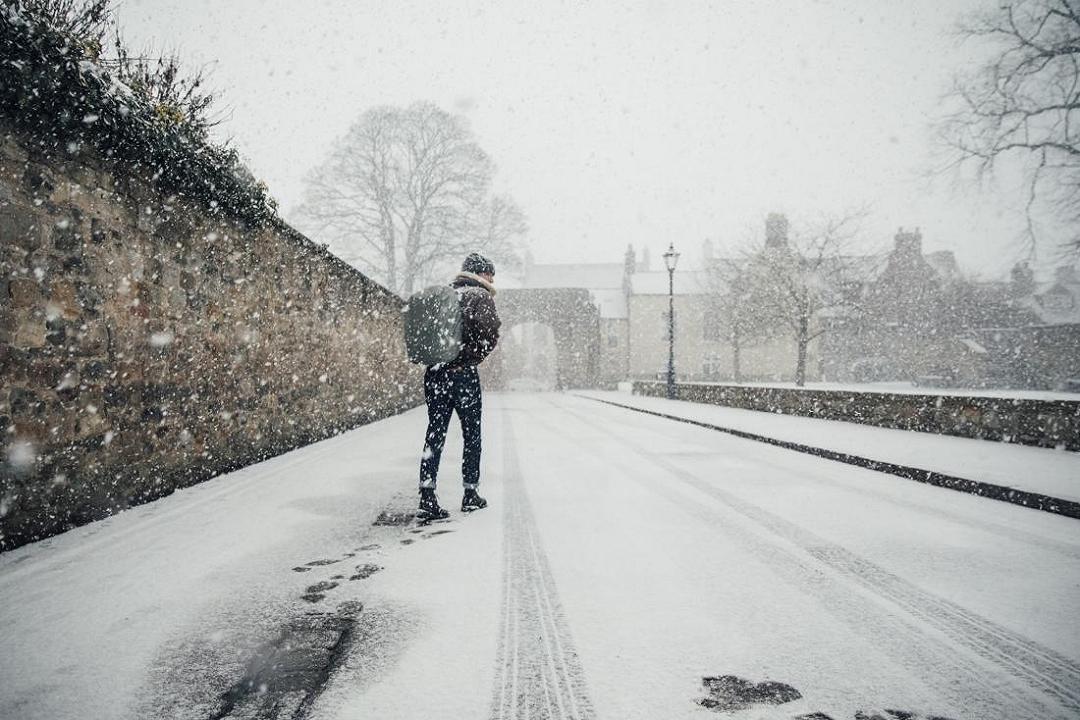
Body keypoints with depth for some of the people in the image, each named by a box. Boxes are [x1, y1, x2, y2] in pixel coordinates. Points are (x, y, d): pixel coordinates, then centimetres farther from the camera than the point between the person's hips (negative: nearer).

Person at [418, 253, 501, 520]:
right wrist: (469, 360, -9)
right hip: (463, 375, -5)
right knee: (471, 436, 10)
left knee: (434, 435, 5)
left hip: (434, 373, 5)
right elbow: (490, 334, -18)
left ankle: (427, 498, -2)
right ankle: (471, 495, 17)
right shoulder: (480, 296, -3)